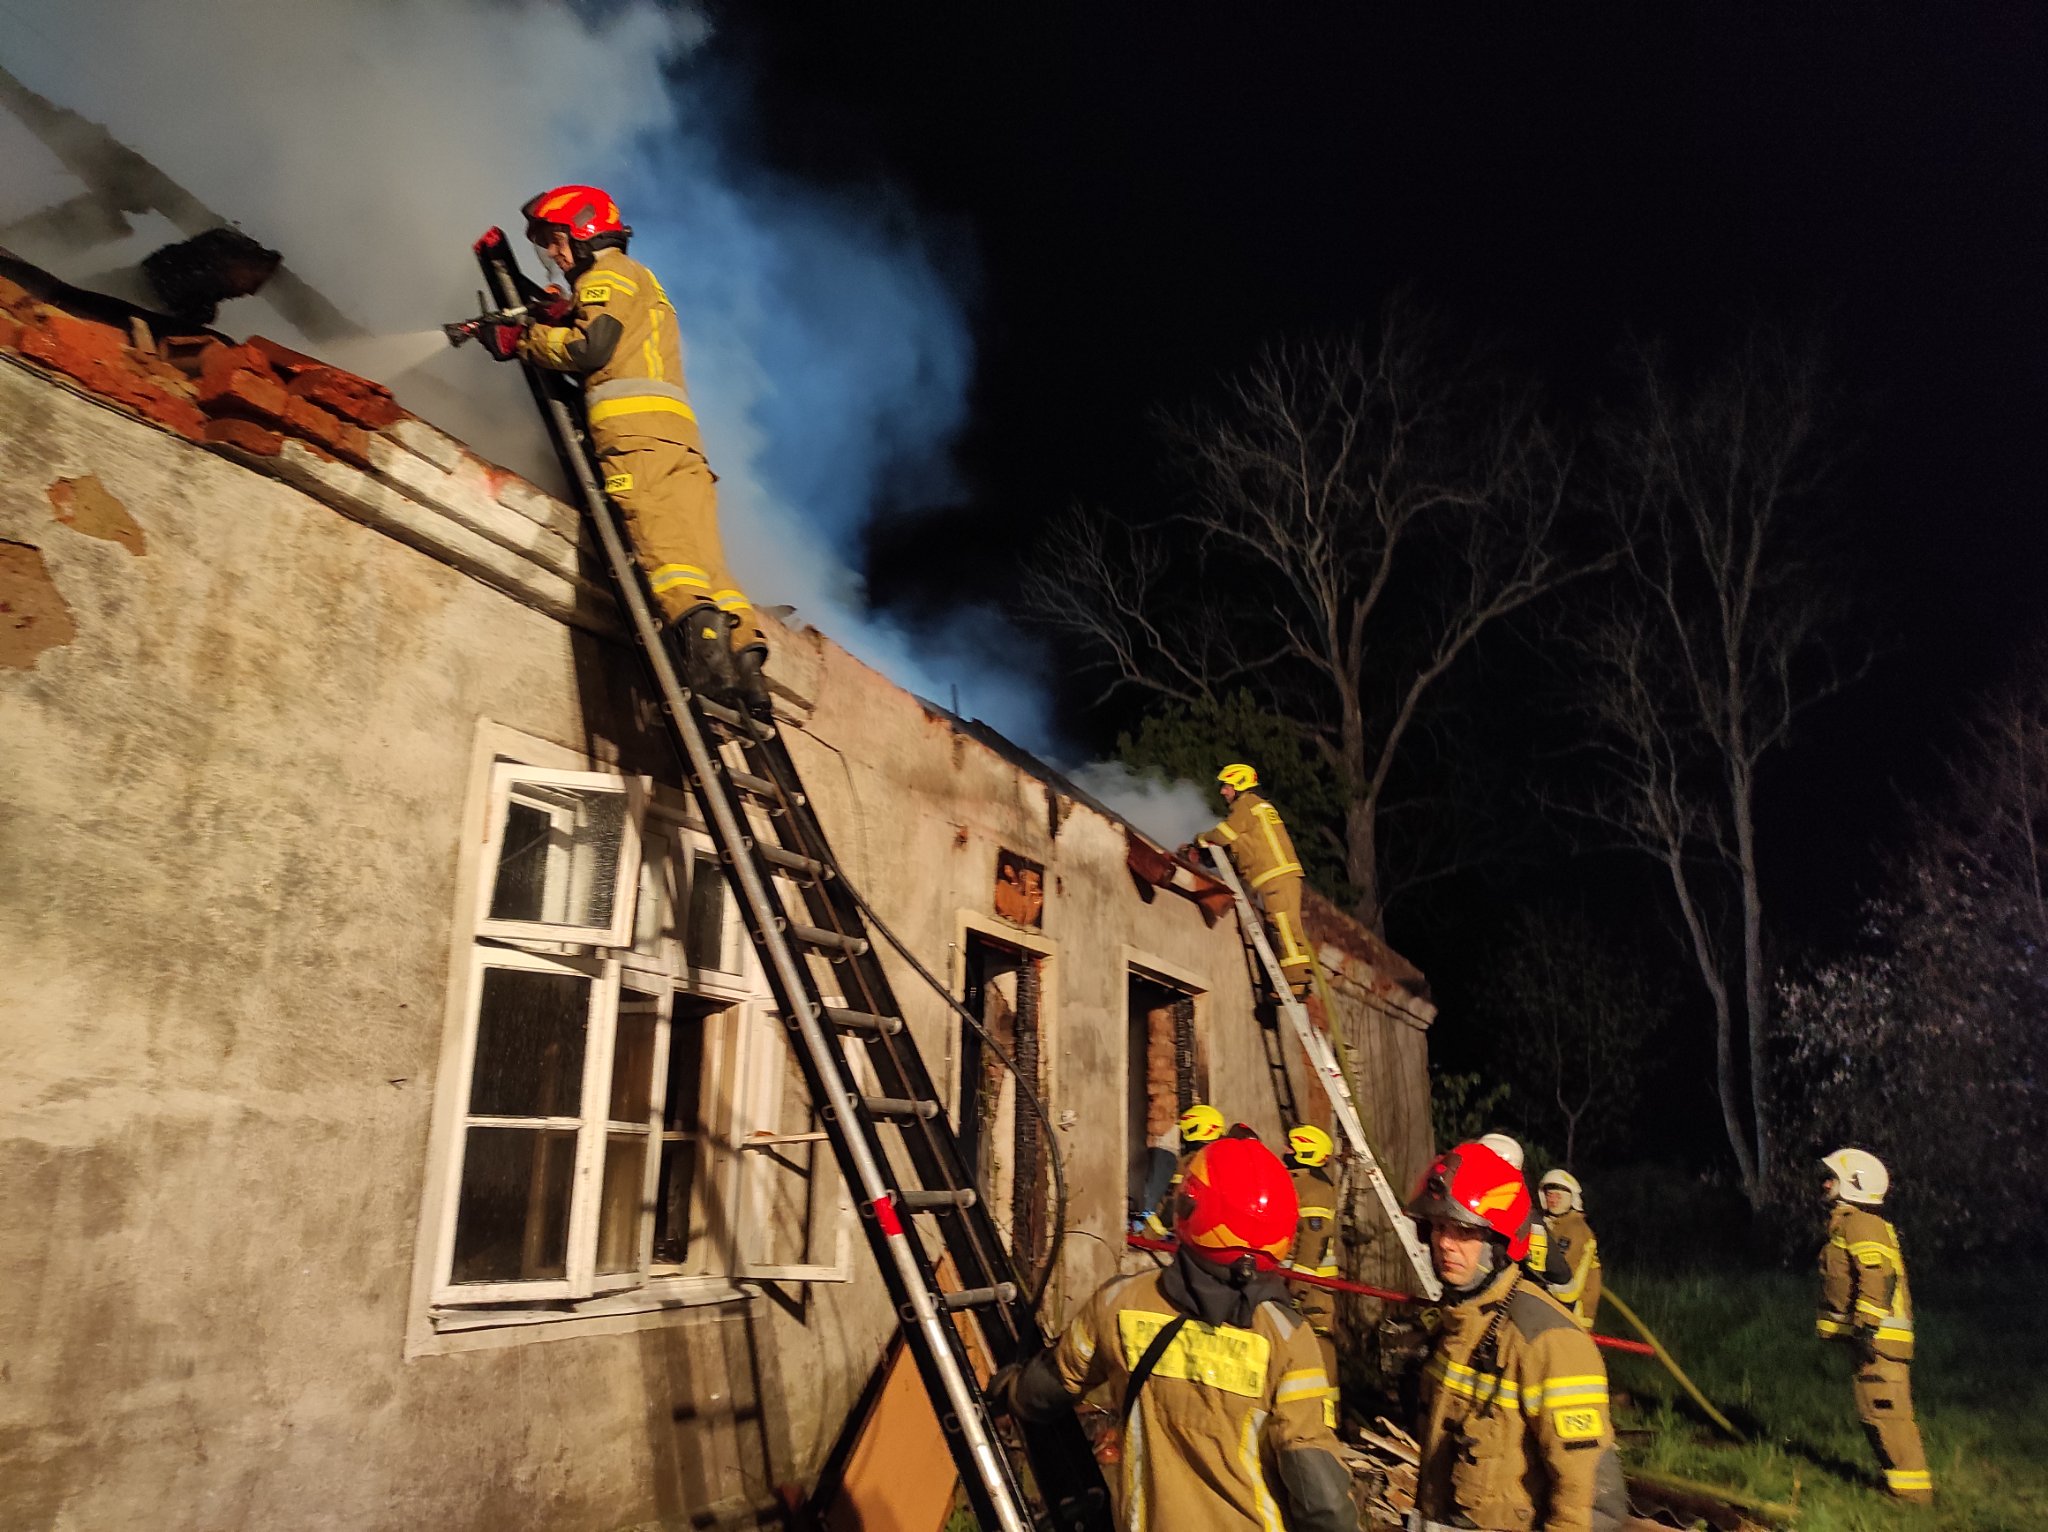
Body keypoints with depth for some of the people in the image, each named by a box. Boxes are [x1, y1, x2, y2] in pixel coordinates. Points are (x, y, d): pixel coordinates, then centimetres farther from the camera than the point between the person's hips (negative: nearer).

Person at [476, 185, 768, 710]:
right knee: (700, 549, -5)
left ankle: (701, 630, -42)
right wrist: (556, 317, 23)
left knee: (659, 536, -24)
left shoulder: (607, 273, 11)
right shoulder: (641, 283, 40)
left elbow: (590, 347, -5)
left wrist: (517, 340, 6)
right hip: (678, 432, 8)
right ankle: (742, 646, -19)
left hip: (635, 428, -8)